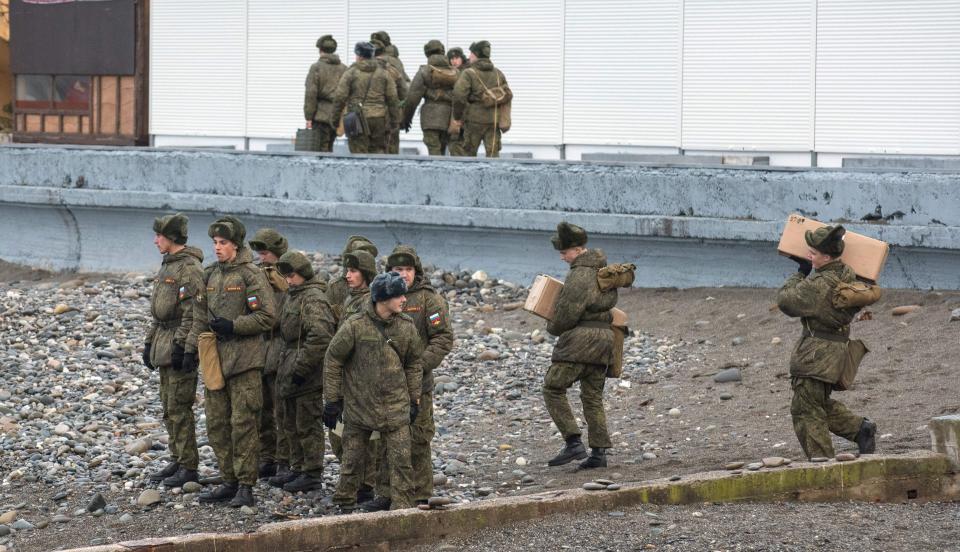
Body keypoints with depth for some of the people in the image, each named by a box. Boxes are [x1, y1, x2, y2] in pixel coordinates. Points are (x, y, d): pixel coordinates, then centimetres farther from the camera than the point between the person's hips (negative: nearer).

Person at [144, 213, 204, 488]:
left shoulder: (190, 268, -15)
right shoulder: (168, 265, 16)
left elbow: (193, 313, -20)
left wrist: (185, 349, -23)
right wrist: (150, 343, 21)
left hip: (180, 346, -10)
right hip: (164, 345, 10)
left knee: (179, 407, -8)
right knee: (168, 407, 13)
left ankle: (188, 466, -4)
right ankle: (177, 460, 20)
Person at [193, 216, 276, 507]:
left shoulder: (251, 275, -7)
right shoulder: (211, 275, 14)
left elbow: (267, 316, -12)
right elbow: (201, 316, 21)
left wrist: (233, 326, -16)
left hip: (244, 360, -7)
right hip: (215, 359, 7)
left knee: (243, 423, -6)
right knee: (217, 423, 9)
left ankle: (246, 486, -2)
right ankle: (229, 481, 17)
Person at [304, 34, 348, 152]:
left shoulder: (316, 67, -6)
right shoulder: (344, 69, 9)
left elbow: (311, 94, -10)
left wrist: (308, 117, -8)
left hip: (322, 115, -5)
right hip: (338, 116, 5)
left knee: (322, 148, -3)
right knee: (329, 148, 14)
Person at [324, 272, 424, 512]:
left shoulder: (406, 326, 0)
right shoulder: (355, 326, -11)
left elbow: (413, 364, 13)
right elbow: (333, 361, -3)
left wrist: (414, 399, 12)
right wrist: (332, 400, -2)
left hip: (395, 408, 2)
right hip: (358, 405, -2)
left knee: (401, 460, -4)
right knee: (353, 459, 9)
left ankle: (402, 507, 2)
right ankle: (345, 503, 26)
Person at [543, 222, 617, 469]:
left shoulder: (580, 274, -16)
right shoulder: (601, 266, 14)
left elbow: (568, 312, -18)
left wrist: (553, 327, 3)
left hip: (581, 337, -9)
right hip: (604, 338, 9)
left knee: (553, 388, -1)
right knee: (593, 396, 12)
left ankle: (573, 443, -10)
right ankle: (599, 453, 7)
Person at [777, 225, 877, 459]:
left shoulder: (819, 286, -25)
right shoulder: (847, 275, 3)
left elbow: (785, 300, -14)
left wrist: (799, 274, 1)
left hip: (817, 353, -10)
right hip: (837, 347, 10)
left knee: (805, 410, -1)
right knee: (820, 403, 23)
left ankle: (822, 461, 2)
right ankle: (860, 428, 15)